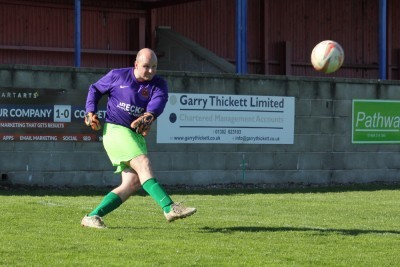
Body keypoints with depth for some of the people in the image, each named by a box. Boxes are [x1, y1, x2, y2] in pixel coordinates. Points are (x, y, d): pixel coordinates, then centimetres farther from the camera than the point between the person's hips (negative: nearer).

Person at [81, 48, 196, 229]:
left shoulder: (159, 84, 4)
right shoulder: (117, 76, 1)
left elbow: (158, 102, -17)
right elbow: (95, 89, 15)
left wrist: (147, 117, -37)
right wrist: (90, 113, 1)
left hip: (137, 136, 5)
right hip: (115, 130, -5)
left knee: (133, 183, -4)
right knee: (143, 164, -24)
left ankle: (92, 217, 1)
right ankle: (169, 208, -36)